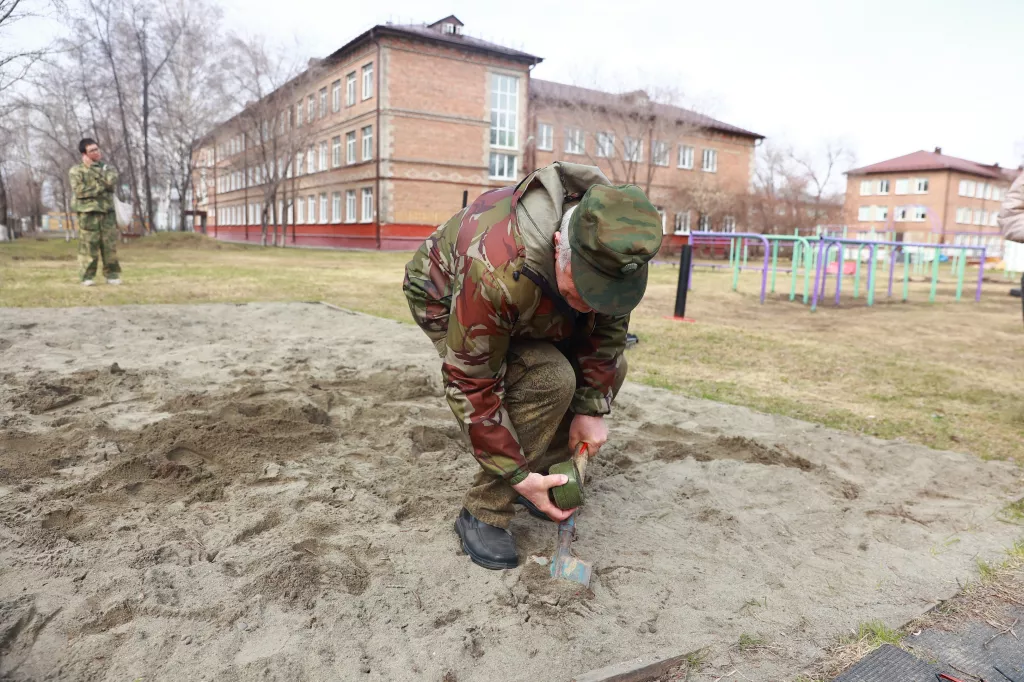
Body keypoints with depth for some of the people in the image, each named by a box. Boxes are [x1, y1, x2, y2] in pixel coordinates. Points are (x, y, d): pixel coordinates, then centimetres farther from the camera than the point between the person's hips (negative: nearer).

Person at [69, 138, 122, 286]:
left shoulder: (106, 168, 13)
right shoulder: (76, 171, 3)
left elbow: (111, 181, -9)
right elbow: (79, 191, -10)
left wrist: (92, 167, -8)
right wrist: (101, 187, -7)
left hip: (107, 212, 3)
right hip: (88, 213, -3)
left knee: (110, 245, 2)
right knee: (88, 246, -3)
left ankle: (112, 275, 9)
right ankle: (87, 277, 3)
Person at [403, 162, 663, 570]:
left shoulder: (612, 249, -27)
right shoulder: (495, 272, -44)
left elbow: (608, 325, -9)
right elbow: (470, 384, -33)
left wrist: (592, 409, -13)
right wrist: (516, 474, -27)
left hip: (531, 306, 6)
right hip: (446, 298, -6)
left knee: (609, 366, -6)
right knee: (548, 379, -28)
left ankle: (537, 477, 10)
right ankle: (483, 514, -10)